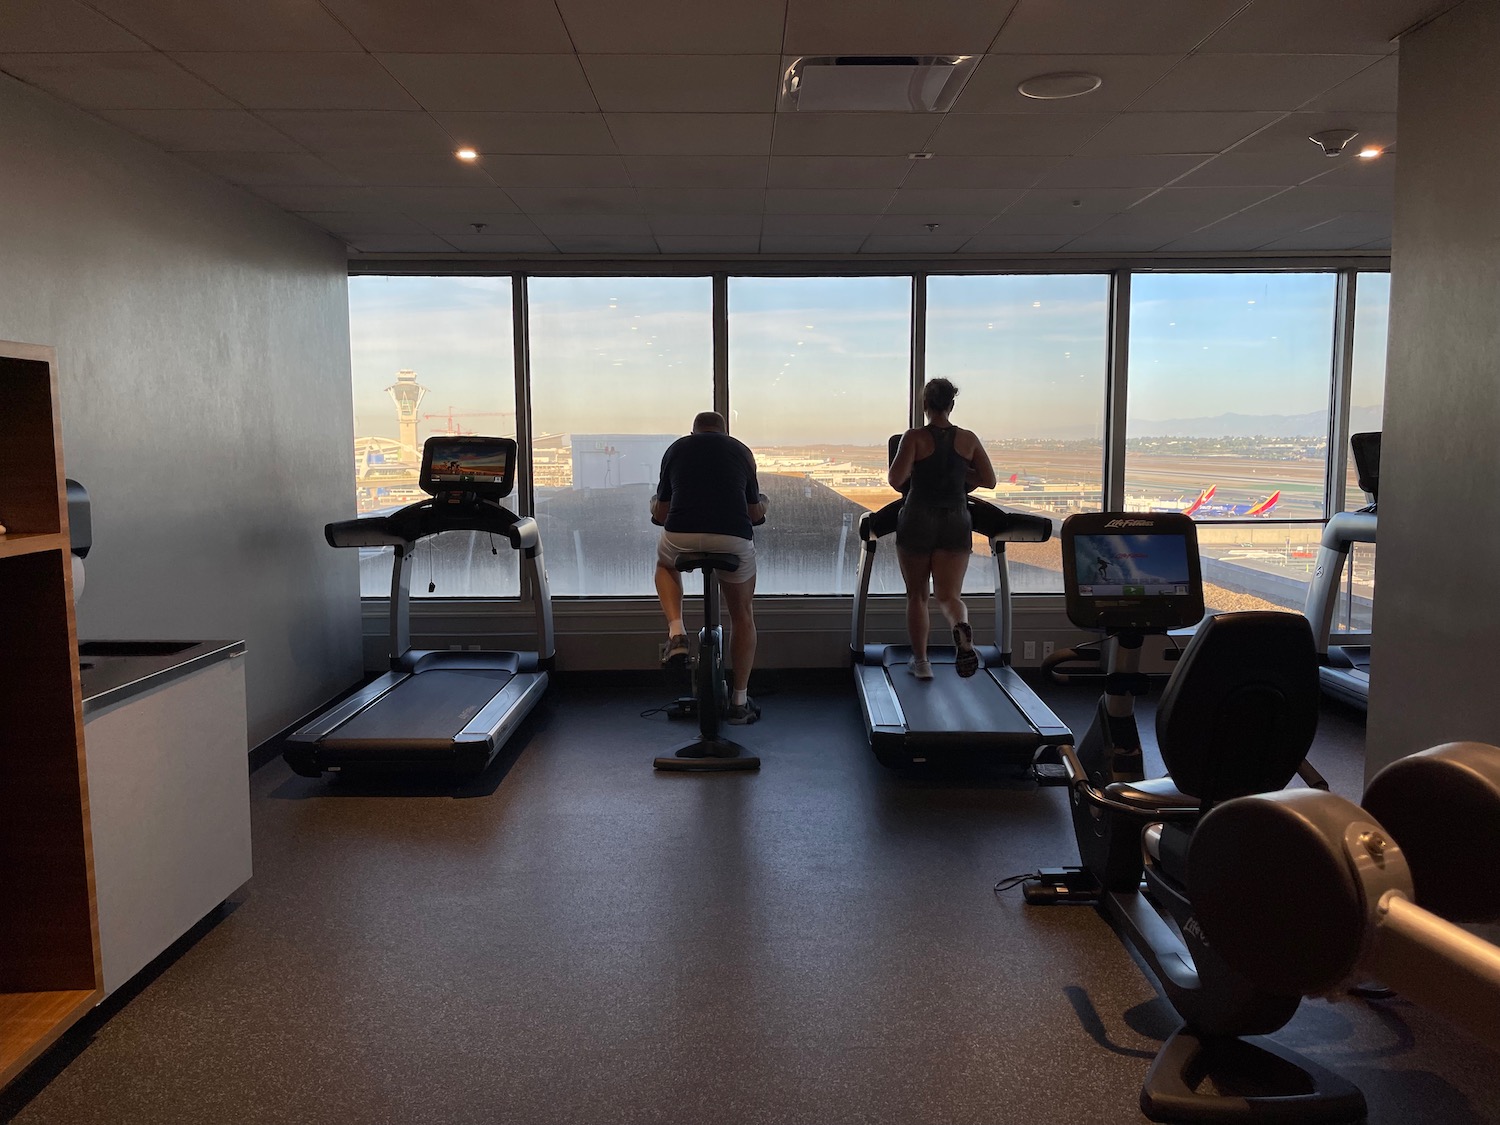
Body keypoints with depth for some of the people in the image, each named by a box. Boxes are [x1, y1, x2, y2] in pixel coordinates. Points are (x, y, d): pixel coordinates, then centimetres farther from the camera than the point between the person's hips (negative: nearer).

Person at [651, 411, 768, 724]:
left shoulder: (676, 448, 19)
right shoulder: (741, 451, 20)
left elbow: (659, 514, 22)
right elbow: (756, 513, 24)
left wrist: (657, 509, 45)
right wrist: (761, 508, 47)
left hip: (681, 537, 0)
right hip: (734, 539, 0)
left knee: (665, 564, 37)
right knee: (742, 615, 23)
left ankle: (676, 633, 13)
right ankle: (740, 702, 28)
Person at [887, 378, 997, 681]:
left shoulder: (915, 437, -6)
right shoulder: (968, 439, 3)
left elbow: (895, 480, -15)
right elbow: (989, 481, 5)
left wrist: (915, 473, 7)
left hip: (918, 521, -2)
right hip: (956, 522, 2)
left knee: (917, 595, 14)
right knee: (949, 595, 3)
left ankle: (920, 661, 19)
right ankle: (961, 628, -32)